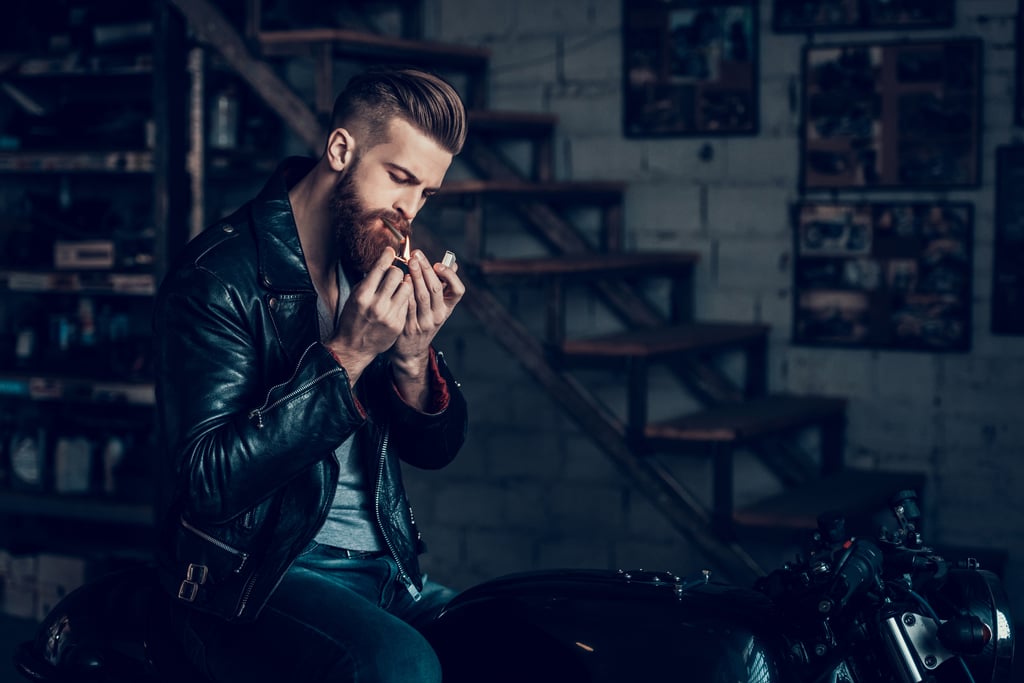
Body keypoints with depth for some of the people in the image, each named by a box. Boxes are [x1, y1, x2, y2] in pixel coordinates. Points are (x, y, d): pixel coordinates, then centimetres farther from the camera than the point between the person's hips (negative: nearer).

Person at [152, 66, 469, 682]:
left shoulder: (381, 260, 10)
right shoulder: (218, 274, -11)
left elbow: (435, 448, 12)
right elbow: (210, 480, -19)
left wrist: (412, 358, -9)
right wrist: (344, 358, -22)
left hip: (387, 567, 7)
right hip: (252, 576, -7)